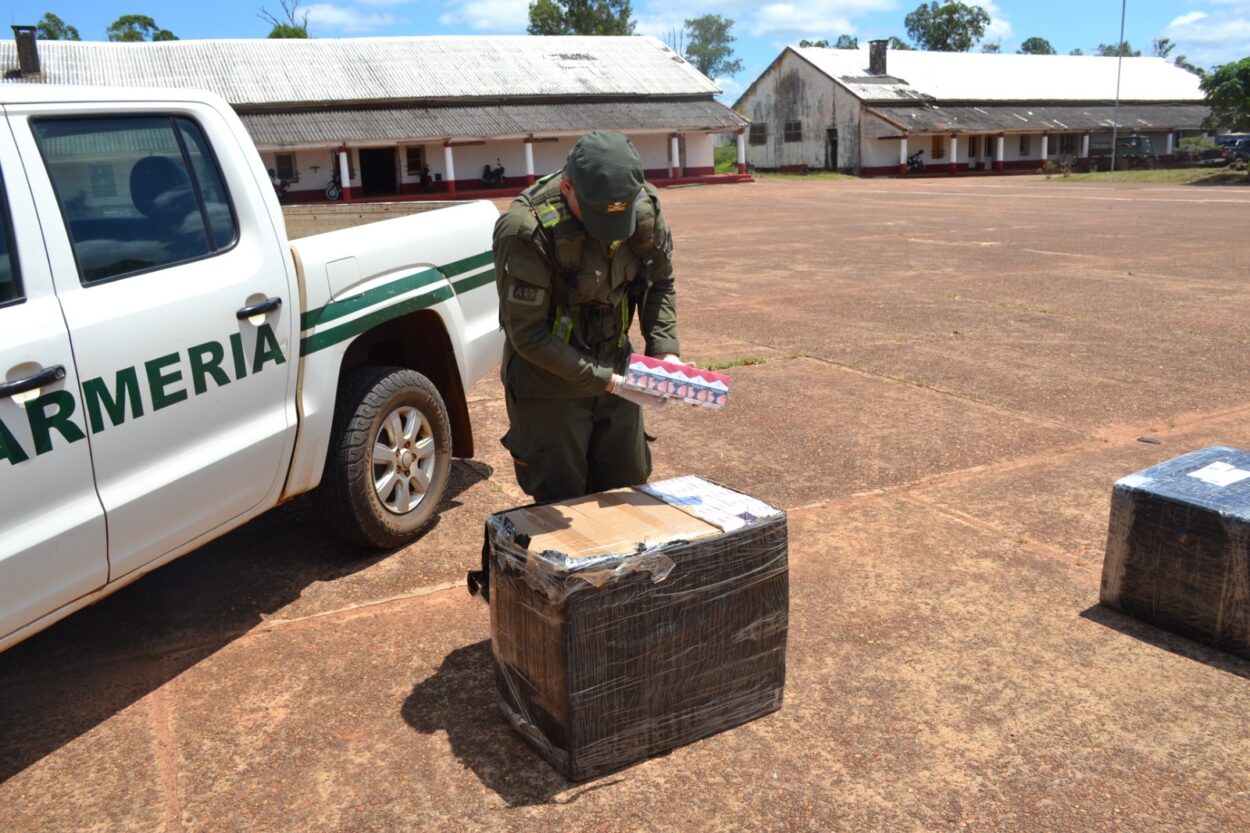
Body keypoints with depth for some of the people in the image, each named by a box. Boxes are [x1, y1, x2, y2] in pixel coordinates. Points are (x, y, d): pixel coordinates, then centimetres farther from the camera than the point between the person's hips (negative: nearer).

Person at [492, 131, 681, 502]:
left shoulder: (645, 208, -11)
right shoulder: (526, 230, -27)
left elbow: (659, 284, 5)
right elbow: (528, 335, -21)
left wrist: (665, 350, -11)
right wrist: (607, 381, -23)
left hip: (615, 371, 5)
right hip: (548, 383, -4)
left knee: (628, 492, 17)